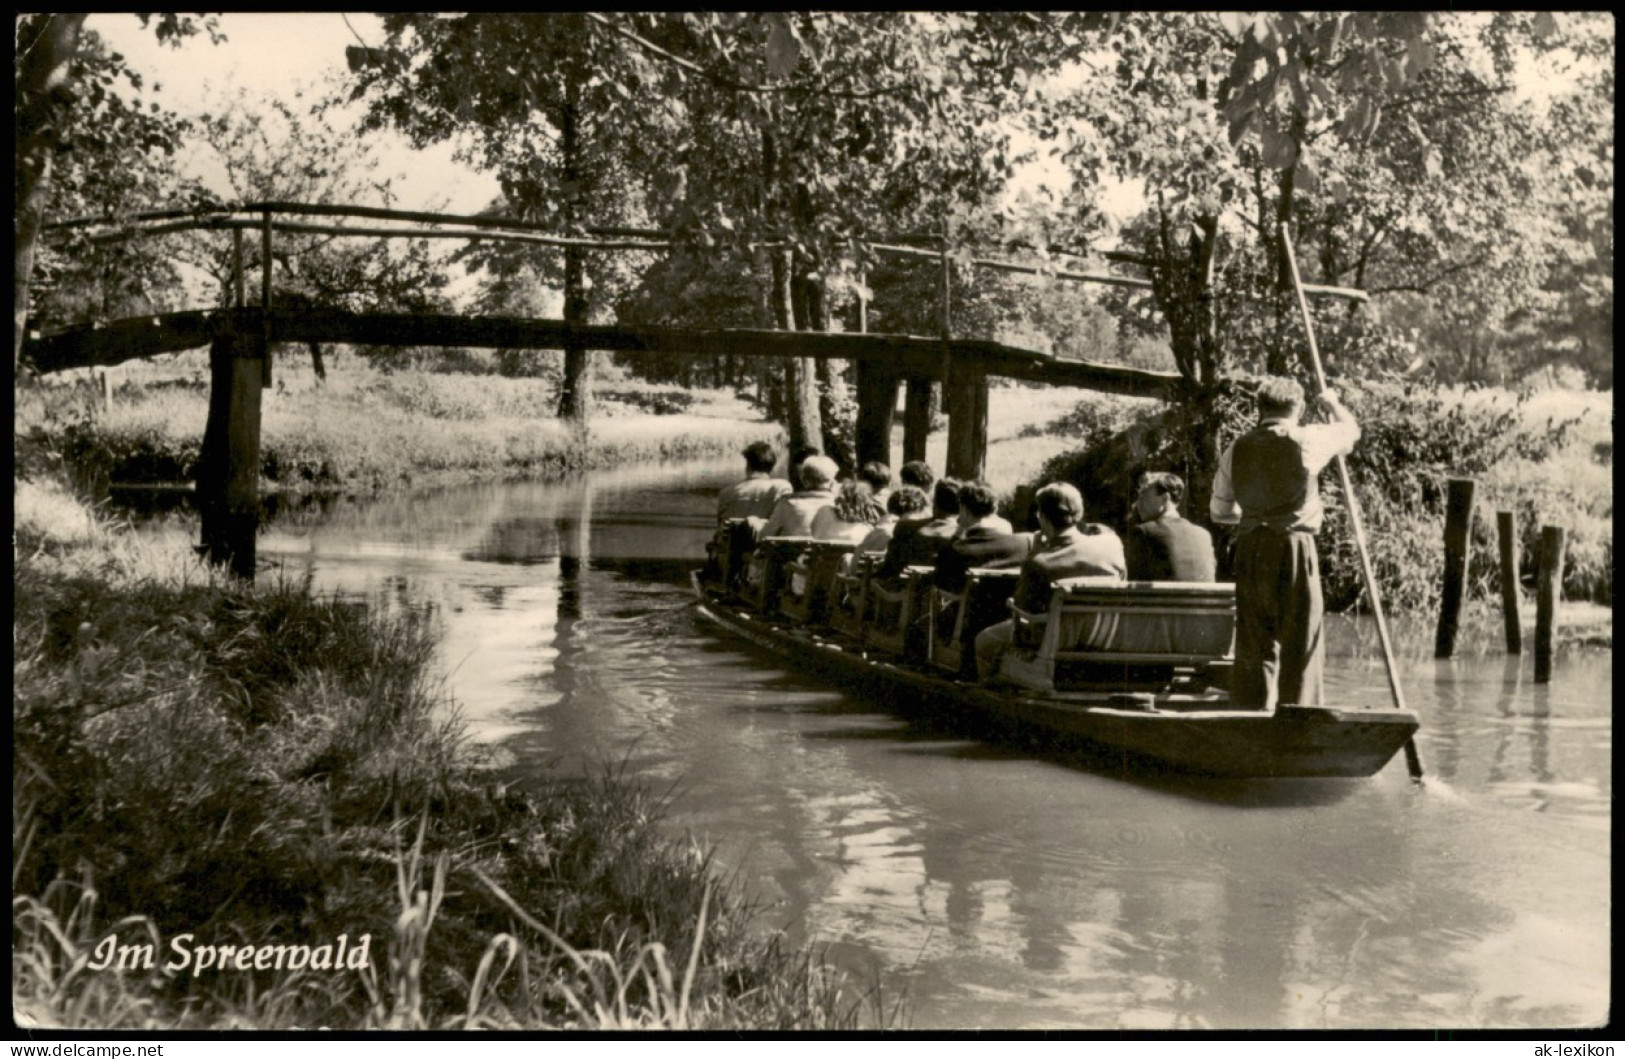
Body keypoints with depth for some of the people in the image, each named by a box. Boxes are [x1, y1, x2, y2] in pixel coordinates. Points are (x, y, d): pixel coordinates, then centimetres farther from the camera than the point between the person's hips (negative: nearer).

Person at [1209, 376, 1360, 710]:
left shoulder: (1237, 449, 6)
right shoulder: (1307, 441, -3)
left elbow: (1219, 511, 14)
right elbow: (1351, 430, 17)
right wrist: (1333, 404, 36)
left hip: (1250, 551, 3)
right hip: (1295, 547, -3)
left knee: (1253, 645, 8)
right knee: (1301, 644, 3)